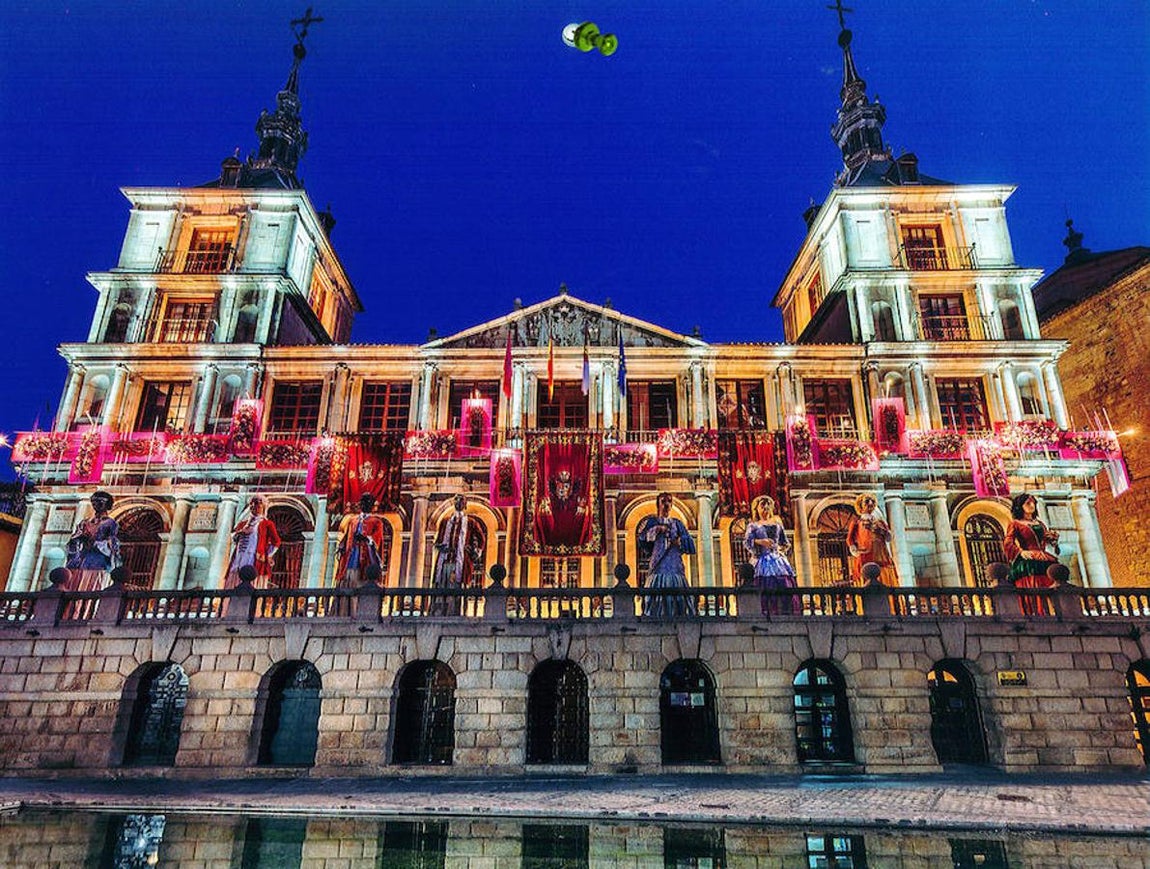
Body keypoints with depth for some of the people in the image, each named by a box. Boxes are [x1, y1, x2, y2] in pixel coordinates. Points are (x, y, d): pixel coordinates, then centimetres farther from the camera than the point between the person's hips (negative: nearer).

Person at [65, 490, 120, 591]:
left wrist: (94, 542, -14)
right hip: (79, 564, 5)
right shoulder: (84, 522, 20)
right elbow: (71, 545, 14)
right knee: (73, 589, -5)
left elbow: (112, 546, -3)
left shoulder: (110, 523, 7)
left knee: (92, 591, -13)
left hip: (98, 565, -4)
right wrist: (80, 537, -7)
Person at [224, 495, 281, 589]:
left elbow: (276, 542, 1)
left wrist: (267, 556, -5)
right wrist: (241, 532, -3)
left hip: (255, 561, -5)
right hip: (239, 559, 5)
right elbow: (233, 537, 16)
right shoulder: (243, 523, 23)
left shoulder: (267, 523, 8)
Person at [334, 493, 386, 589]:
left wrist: (366, 539, -27)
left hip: (365, 559, -4)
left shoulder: (376, 521, 8)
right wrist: (340, 548, -2)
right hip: (349, 558, 4)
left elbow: (376, 539, -6)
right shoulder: (352, 519, 22)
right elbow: (344, 537, 17)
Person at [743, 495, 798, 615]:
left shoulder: (777, 523, 20)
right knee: (766, 591, -16)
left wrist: (781, 548, 3)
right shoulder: (753, 525, 10)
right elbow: (746, 542, -4)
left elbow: (785, 542, 23)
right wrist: (759, 541, -20)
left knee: (785, 589, -9)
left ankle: (786, 616, -10)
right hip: (763, 562, -3)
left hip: (779, 560, 3)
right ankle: (766, 615, -20)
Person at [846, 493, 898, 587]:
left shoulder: (879, 520, 22)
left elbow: (889, 538, 14)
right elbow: (850, 539, 5)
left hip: (881, 555, 4)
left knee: (886, 581, -7)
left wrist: (879, 529, -1)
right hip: (865, 557, -4)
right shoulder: (857, 521, 13)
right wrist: (855, 551, -10)